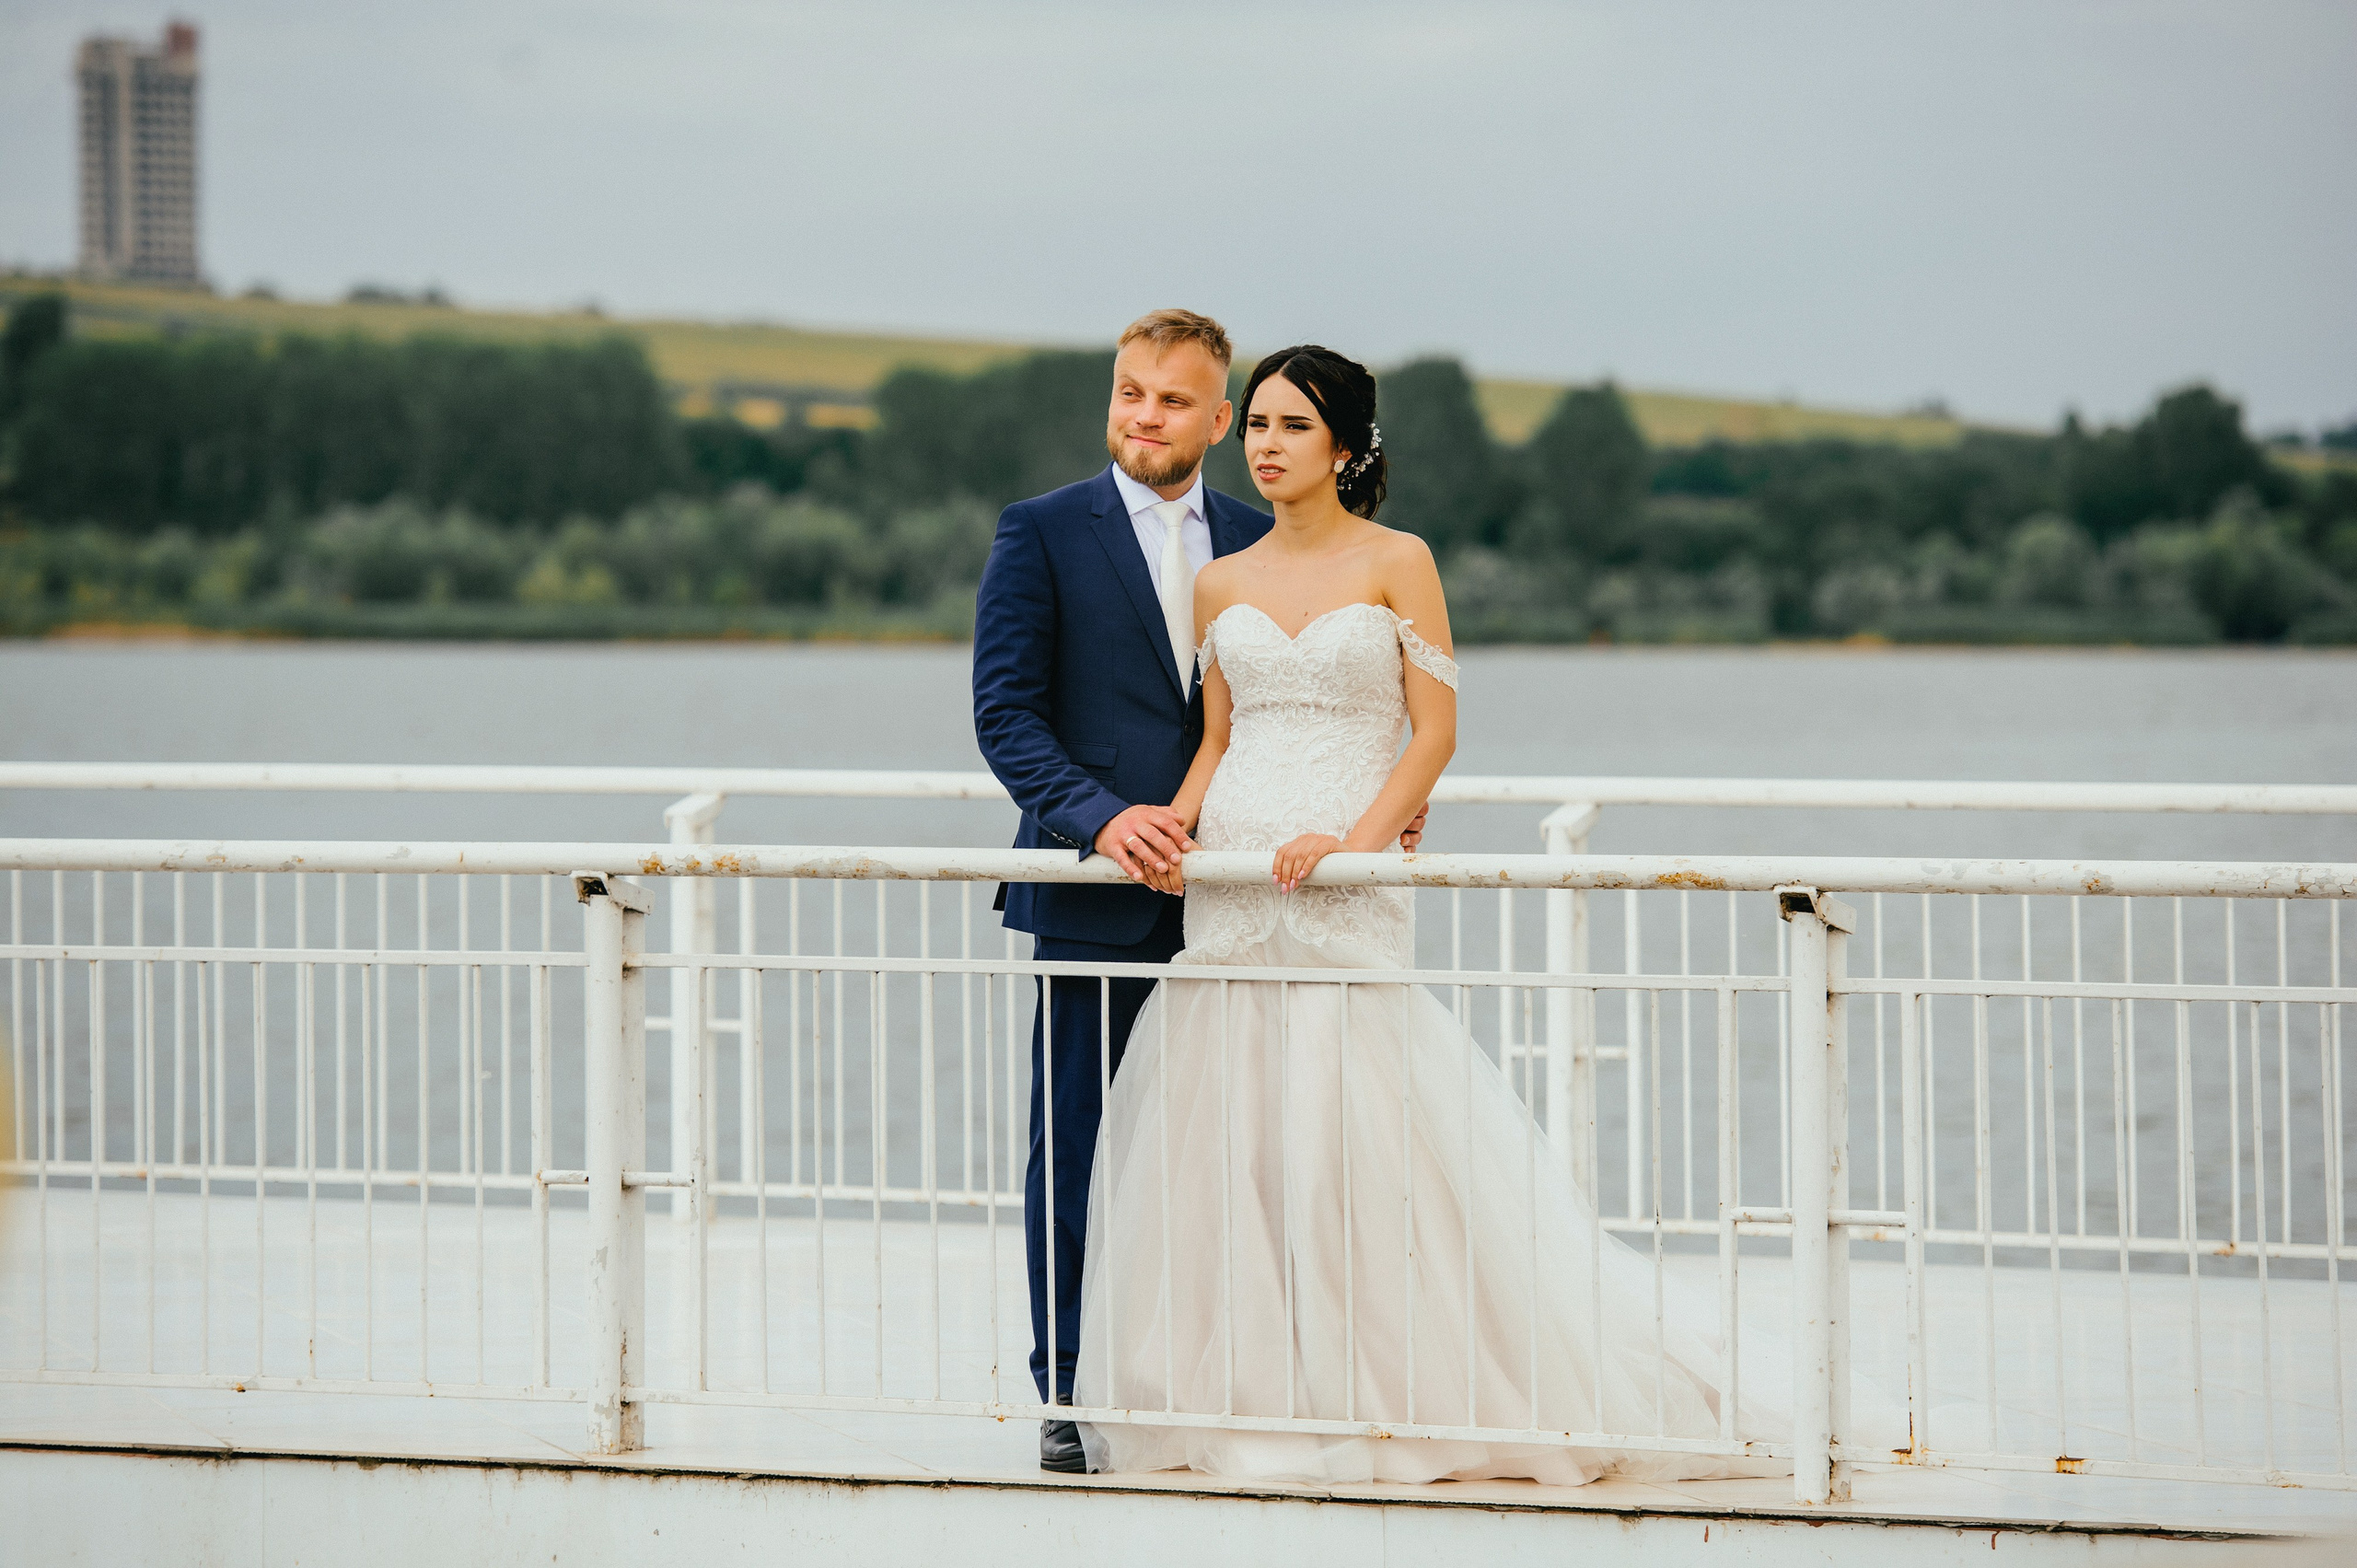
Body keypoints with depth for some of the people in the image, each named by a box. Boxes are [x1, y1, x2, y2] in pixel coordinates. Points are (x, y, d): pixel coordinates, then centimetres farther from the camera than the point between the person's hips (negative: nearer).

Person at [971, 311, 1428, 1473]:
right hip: (1094, 897, -3)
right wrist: (1102, 818, -19)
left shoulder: (1258, 543, 12)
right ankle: (1072, 1395, 8)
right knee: (1077, 1158, 0)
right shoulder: (1042, 534, 1)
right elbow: (1005, 713, -5)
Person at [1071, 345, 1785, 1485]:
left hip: (1344, 883, -4)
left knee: (1353, 1146, -8)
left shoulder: (1395, 563, 1)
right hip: (1226, 878, 4)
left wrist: (1358, 838, -15)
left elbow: (1435, 729, -3)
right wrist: (1178, 817, -3)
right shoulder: (1223, 584, 13)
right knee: (1219, 1138, 1)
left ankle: (1392, 1398, 0)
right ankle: (1232, 1396, 8)